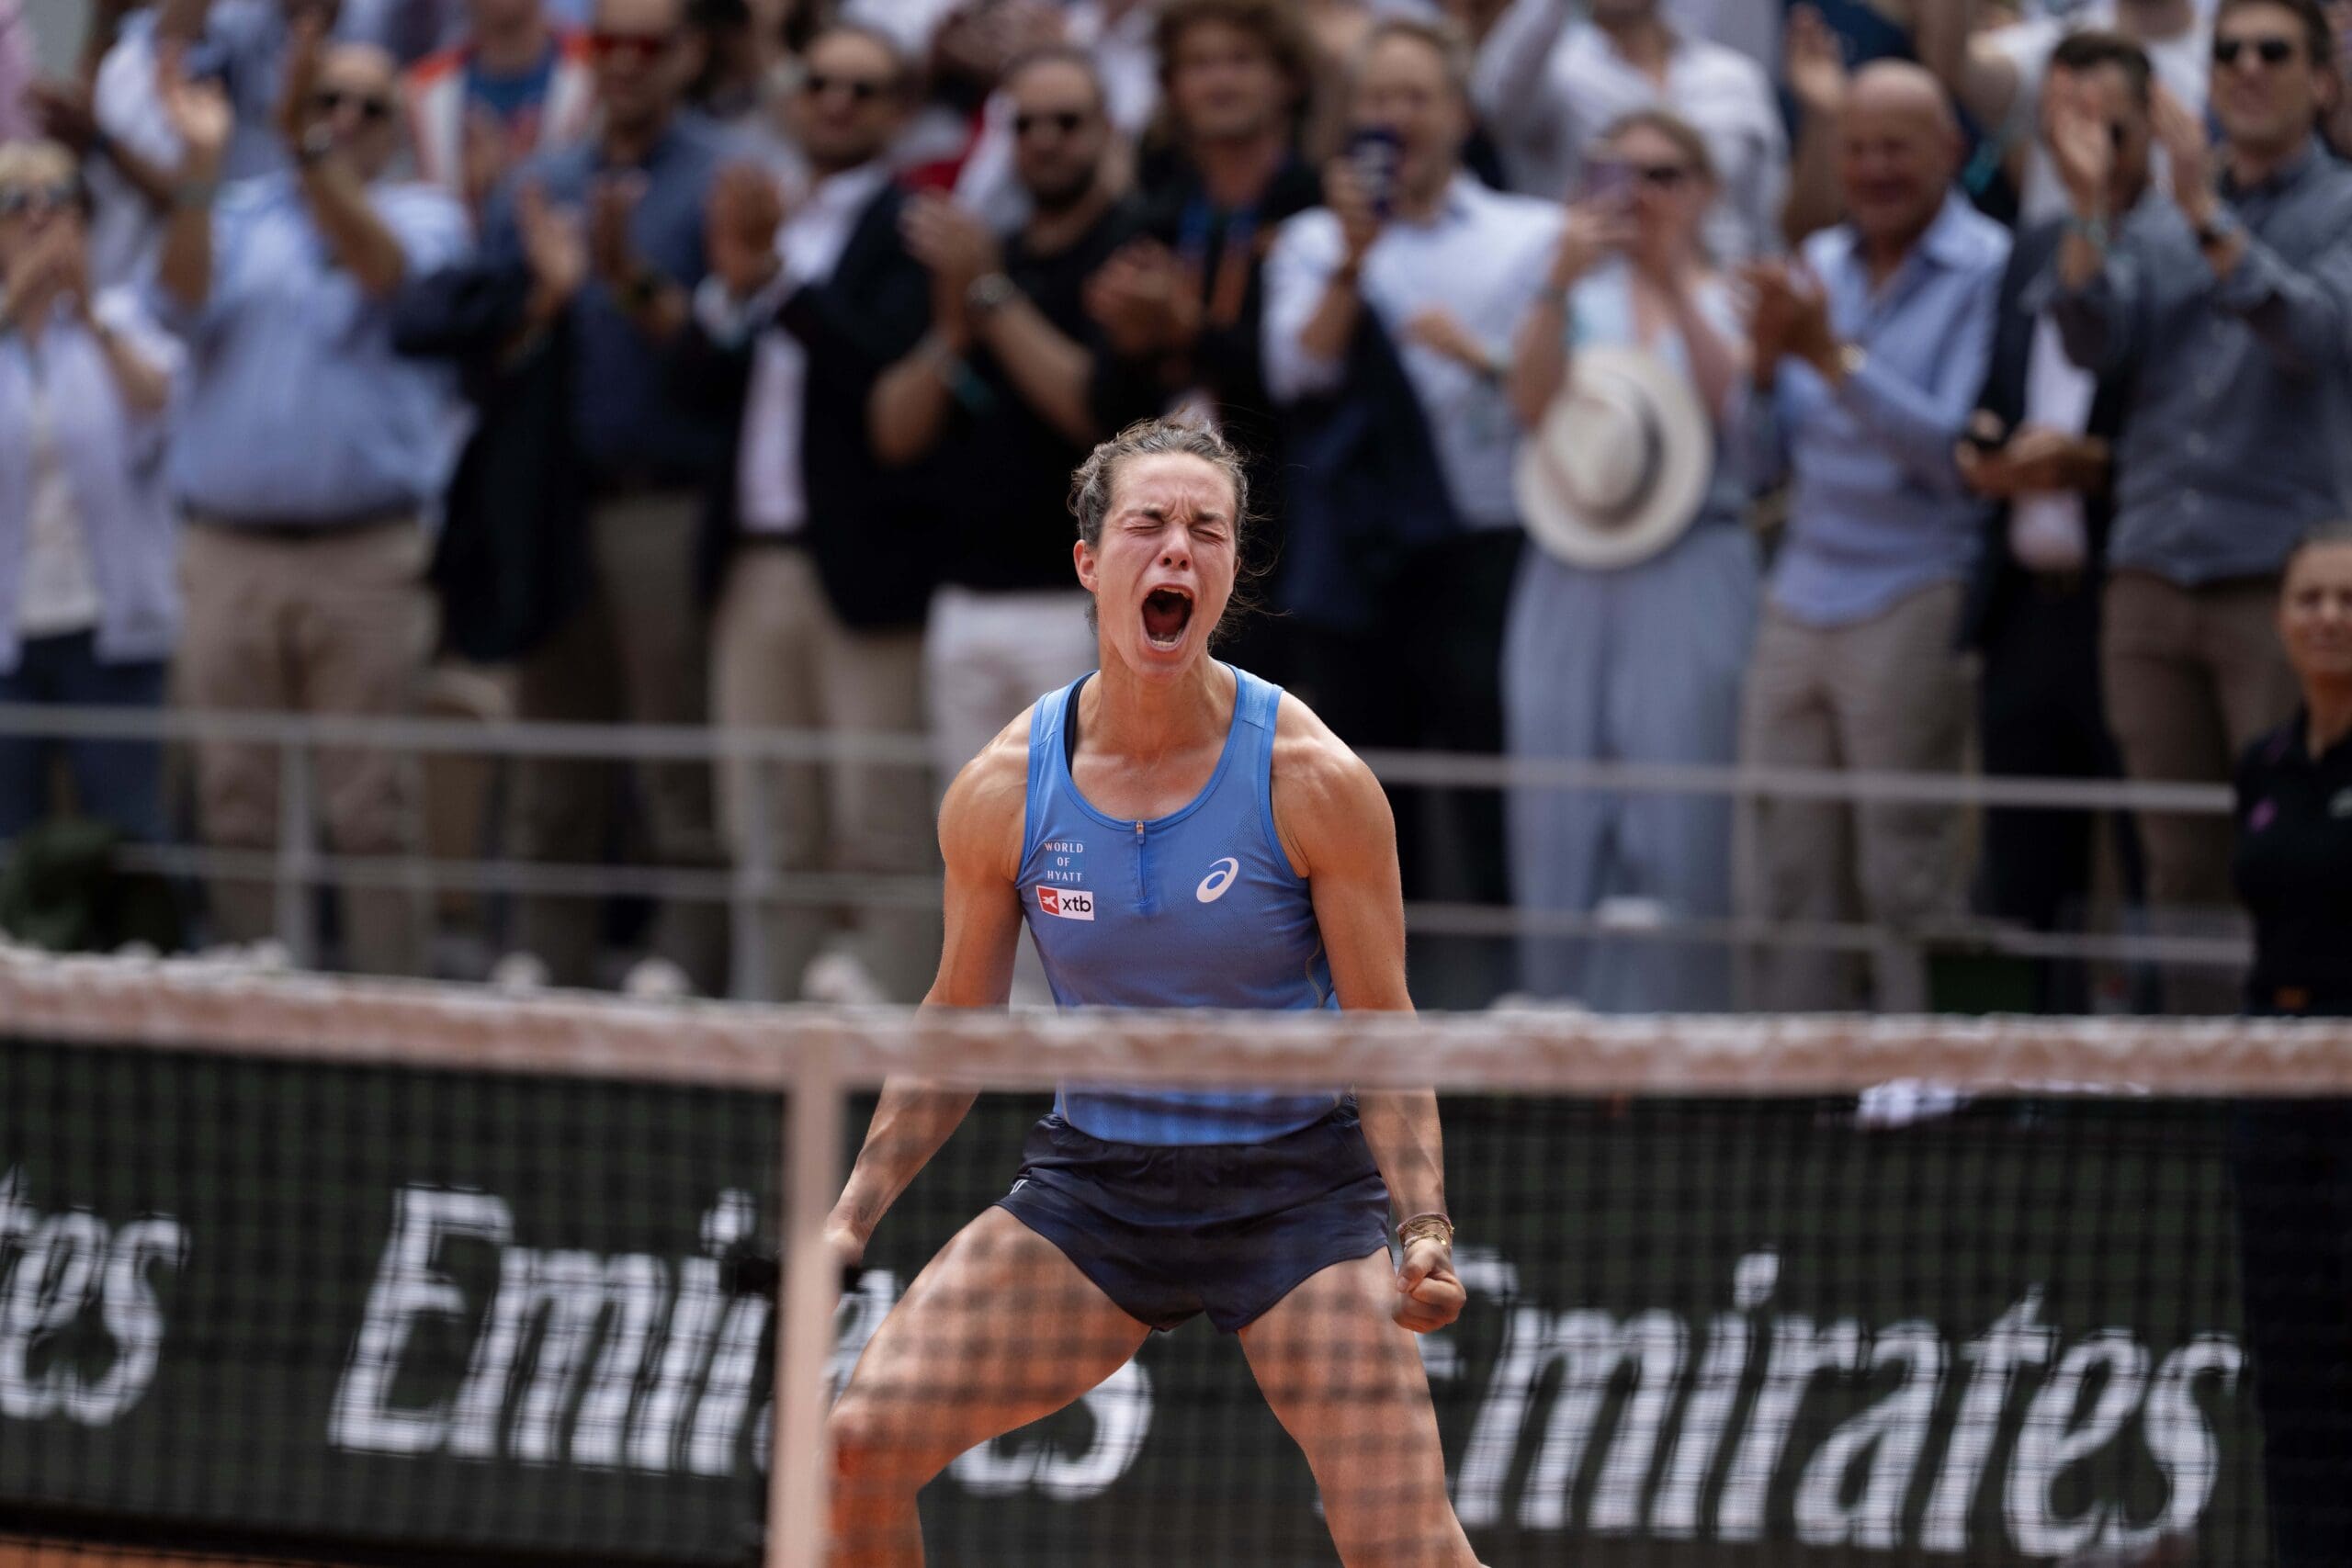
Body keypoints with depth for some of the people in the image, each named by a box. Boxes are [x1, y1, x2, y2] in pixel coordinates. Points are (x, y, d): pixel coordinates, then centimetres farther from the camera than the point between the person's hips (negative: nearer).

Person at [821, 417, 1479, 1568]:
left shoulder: (1312, 781, -12)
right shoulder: (1004, 792, -5)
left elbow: (1382, 1031, -6)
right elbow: (953, 1032, 8)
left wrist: (1425, 1230, -20)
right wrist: (850, 1218, -1)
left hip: (1294, 1188, -3)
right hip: (1090, 1183, 3)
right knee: (857, 1447, -13)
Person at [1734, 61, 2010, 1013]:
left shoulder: (1985, 273, -6)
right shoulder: (1818, 267, 15)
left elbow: (1962, 454, -15)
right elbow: (1765, 462, 15)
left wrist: (1833, 358, -18)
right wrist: (1767, 362, -4)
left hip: (1913, 602, -7)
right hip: (1802, 603, 7)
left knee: (1908, 878, -7)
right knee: (1787, 873, 6)